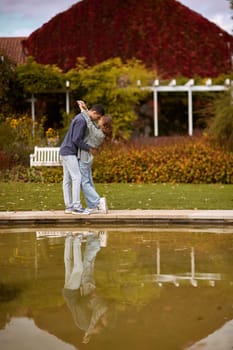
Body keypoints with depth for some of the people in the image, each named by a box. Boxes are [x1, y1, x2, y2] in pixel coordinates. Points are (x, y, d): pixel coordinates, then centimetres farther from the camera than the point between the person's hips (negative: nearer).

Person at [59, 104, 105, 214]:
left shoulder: (80, 117, 14)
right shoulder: (81, 120, -18)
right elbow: (76, 139, -22)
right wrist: (88, 148, -10)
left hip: (67, 152, 10)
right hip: (69, 152, -10)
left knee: (67, 179, 7)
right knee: (77, 177, -10)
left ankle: (69, 206, 6)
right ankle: (76, 206, -11)